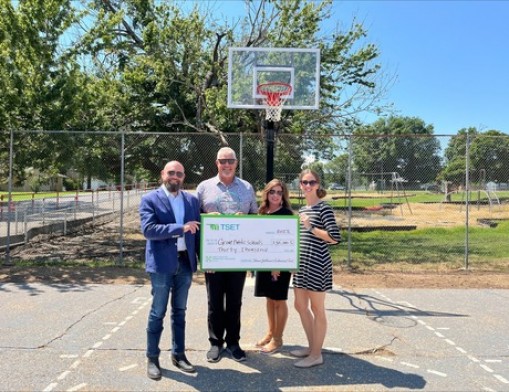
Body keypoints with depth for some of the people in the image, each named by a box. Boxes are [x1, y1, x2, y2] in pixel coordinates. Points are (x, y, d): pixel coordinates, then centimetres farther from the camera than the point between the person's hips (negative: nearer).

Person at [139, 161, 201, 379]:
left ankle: (178, 354, 26)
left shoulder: (191, 200, 9)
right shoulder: (150, 199, -4)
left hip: (185, 262, 4)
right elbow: (148, 229, -17)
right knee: (158, 313, 6)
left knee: (179, 311, 14)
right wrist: (180, 228, -21)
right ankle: (152, 358, 19)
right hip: (162, 263, -4)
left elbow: (197, 230, 10)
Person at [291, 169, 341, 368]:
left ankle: (316, 355, 15)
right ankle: (311, 346, 31)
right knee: (300, 306, 15)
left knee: (317, 309, 3)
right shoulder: (301, 209, 13)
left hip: (317, 264, -8)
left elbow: (335, 238, -17)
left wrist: (311, 227, -19)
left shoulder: (323, 207, -10)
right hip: (302, 263, 8)